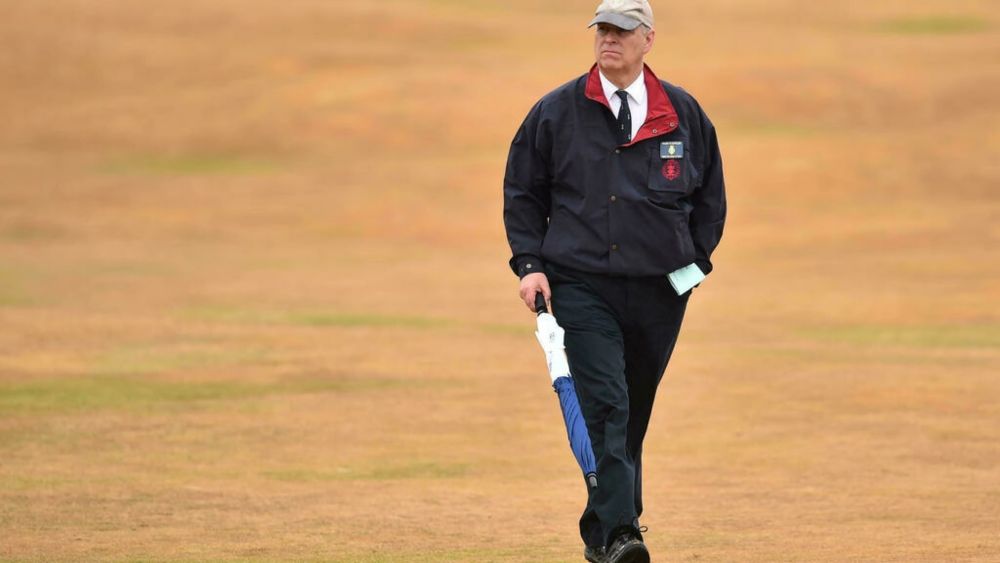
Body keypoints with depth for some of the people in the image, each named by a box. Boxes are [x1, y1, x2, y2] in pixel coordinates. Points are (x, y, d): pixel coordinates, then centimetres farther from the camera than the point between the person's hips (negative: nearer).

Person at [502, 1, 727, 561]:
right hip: (581, 286, -2)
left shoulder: (684, 113, 7)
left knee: (634, 411, 10)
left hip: (659, 290, 2)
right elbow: (522, 192, 9)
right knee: (605, 406, -15)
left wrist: (696, 261, 7)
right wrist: (530, 263, -1)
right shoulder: (556, 112, 4)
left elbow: (710, 194, 16)